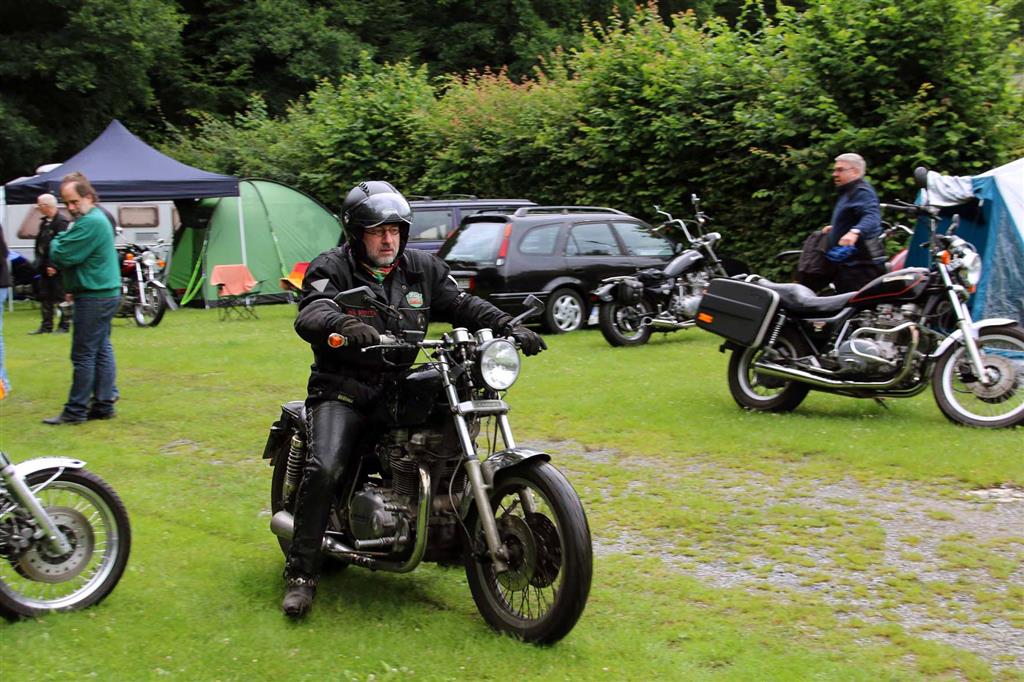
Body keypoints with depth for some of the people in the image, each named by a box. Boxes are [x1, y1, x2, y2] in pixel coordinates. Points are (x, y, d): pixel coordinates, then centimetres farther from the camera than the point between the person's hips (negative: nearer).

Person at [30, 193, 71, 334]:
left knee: (60, 297, -2)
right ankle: (46, 326, 17)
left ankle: (64, 326, 4)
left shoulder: (61, 222, -15)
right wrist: (39, 262, 13)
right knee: (45, 297, 11)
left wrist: (54, 266, -22)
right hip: (45, 267, 9)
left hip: (55, 268, -9)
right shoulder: (44, 222, 14)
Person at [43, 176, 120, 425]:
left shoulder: (90, 223, -18)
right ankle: (104, 404, 14)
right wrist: (63, 240, 0)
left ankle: (75, 411, -1)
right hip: (105, 293, 11)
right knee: (102, 351, 11)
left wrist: (57, 241, 0)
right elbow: (69, 257, 19)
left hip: (94, 298, -11)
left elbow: (61, 256, -19)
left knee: (83, 355, -5)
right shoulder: (98, 219, 16)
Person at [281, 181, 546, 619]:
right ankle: (300, 574, -16)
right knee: (323, 470, -24)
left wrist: (509, 327, -8)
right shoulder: (332, 269, -7)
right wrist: (343, 325, -49)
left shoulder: (422, 269, 9)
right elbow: (310, 313, -25)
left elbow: (463, 305, 9)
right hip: (342, 392, -5)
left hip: (400, 388, 5)